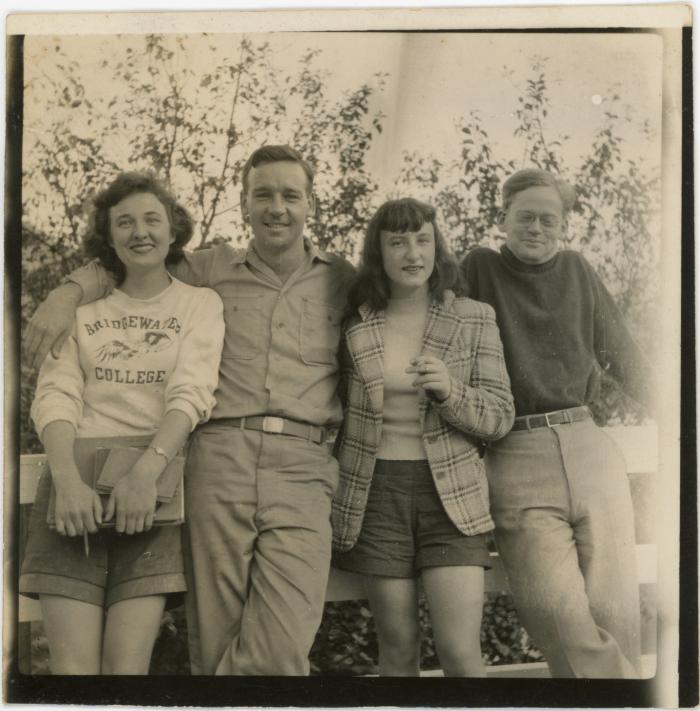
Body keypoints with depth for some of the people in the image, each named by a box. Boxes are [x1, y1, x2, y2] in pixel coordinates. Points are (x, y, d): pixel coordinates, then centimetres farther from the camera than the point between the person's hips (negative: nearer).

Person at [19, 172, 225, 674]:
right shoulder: (82, 306, 16)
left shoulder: (200, 304, 11)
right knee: (72, 666, -8)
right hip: (77, 475, 1)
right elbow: (55, 398, 4)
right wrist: (67, 479, -15)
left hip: (155, 481, -1)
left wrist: (146, 472, -21)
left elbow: (191, 395, -3)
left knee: (126, 664, -12)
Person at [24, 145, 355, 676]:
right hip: (220, 458, 1)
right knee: (213, 648, 2)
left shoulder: (342, 282, 17)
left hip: (302, 467, -1)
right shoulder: (214, 269, 17)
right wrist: (70, 291, 10)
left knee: (281, 655, -16)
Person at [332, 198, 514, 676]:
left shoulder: (474, 319, 2)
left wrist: (451, 392, -17)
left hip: (451, 493, -1)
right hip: (377, 493, 1)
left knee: (461, 653, -9)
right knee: (398, 649, 6)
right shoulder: (355, 325, 4)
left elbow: (501, 417, 1)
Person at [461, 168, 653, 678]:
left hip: (589, 450, 3)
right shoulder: (480, 269, 8)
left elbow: (622, 354, 20)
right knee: (556, 608, -19)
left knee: (614, 607, -6)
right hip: (516, 459, -2)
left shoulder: (578, 272, 16)